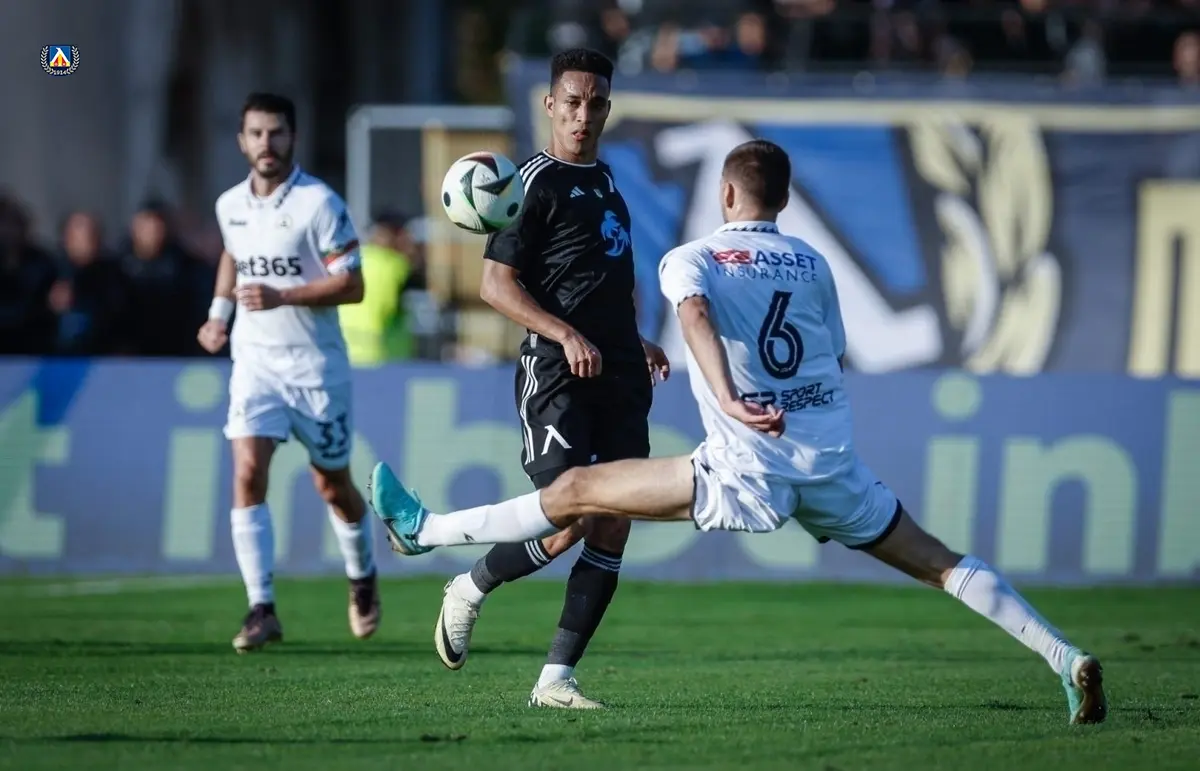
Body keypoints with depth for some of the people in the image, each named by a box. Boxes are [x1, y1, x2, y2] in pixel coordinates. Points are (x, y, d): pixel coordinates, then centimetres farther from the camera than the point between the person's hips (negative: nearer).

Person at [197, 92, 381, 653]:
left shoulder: (319, 204, -13)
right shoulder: (230, 205, 4)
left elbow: (352, 287, -15)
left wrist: (281, 297, -25)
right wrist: (219, 312, 13)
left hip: (315, 363, -3)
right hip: (254, 359, 3)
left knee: (333, 487, 9)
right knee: (247, 473, -16)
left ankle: (362, 577, 38)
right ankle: (261, 609, -17)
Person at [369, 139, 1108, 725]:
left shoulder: (690, 260, 2)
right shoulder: (813, 263, 15)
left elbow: (696, 315, -21)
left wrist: (729, 399, -34)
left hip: (749, 471, -4)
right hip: (833, 464, 4)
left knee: (576, 491, 5)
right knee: (940, 563, 9)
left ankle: (423, 532, 11)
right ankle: (1070, 661, -3)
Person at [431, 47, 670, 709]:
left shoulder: (606, 179, 19)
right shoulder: (536, 183, -6)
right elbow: (495, 284, -10)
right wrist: (567, 335, -19)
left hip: (619, 374, 8)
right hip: (555, 373, -8)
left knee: (612, 530, 0)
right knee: (568, 522, -15)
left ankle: (555, 679, 2)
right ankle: (469, 591, 13)